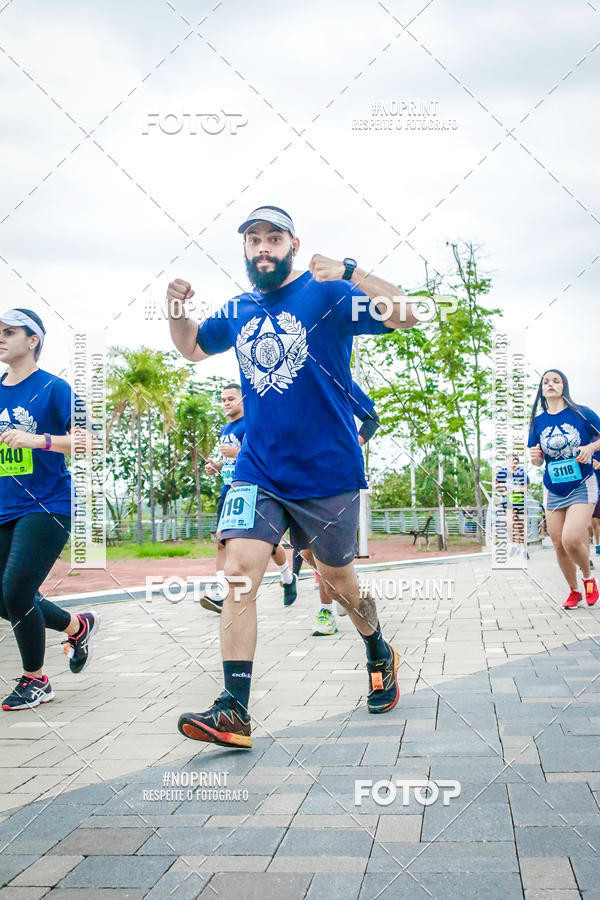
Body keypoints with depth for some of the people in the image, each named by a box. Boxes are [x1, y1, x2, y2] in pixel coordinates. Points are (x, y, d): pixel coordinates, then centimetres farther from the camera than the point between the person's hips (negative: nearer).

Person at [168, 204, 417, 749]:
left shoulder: (328, 295, -6)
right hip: (257, 472, 3)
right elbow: (192, 348, 26)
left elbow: (405, 316, -19)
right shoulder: (238, 311, 9)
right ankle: (234, 712, -12)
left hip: (328, 473, -3)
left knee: (337, 581, 13)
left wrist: (350, 272, -34)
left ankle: (380, 657, 42)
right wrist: (176, 311, 5)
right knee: (239, 572, -14)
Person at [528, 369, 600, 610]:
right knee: (559, 545, 5)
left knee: (571, 540, -21)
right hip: (554, 490, 4)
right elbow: (538, 461, 10)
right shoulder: (538, 421, 3)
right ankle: (574, 592, 27)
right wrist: (535, 457, -13)